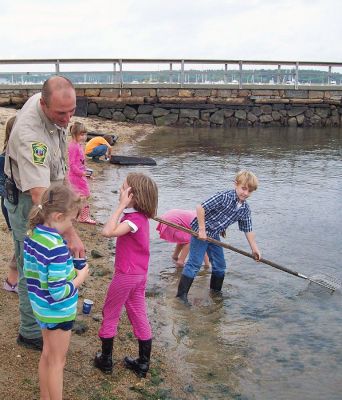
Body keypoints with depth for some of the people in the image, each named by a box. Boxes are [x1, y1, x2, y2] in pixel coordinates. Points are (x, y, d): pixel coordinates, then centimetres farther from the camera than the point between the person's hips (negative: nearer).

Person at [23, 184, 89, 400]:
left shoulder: (31, 235, -5)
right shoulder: (57, 247, -31)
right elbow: (59, 293, -28)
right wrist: (80, 277, -13)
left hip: (41, 307, 8)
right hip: (59, 312, -8)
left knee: (47, 355, 25)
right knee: (57, 362, 12)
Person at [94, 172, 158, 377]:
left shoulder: (134, 219, -24)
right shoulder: (140, 216, 2)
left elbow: (108, 231, -36)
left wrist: (121, 205, -32)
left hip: (126, 275, -8)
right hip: (140, 274, 9)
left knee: (110, 314, 11)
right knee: (139, 316, 16)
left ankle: (106, 360, 24)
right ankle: (143, 364, 26)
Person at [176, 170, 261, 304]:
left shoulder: (245, 209, -3)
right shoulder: (224, 197, -26)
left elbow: (248, 230, 8)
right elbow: (200, 208, -28)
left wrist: (254, 248, 6)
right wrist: (202, 230, -24)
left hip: (214, 235, 8)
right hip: (200, 231, -8)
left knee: (220, 265, 14)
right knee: (194, 264, -9)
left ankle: (216, 292, 33)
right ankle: (181, 294, -2)